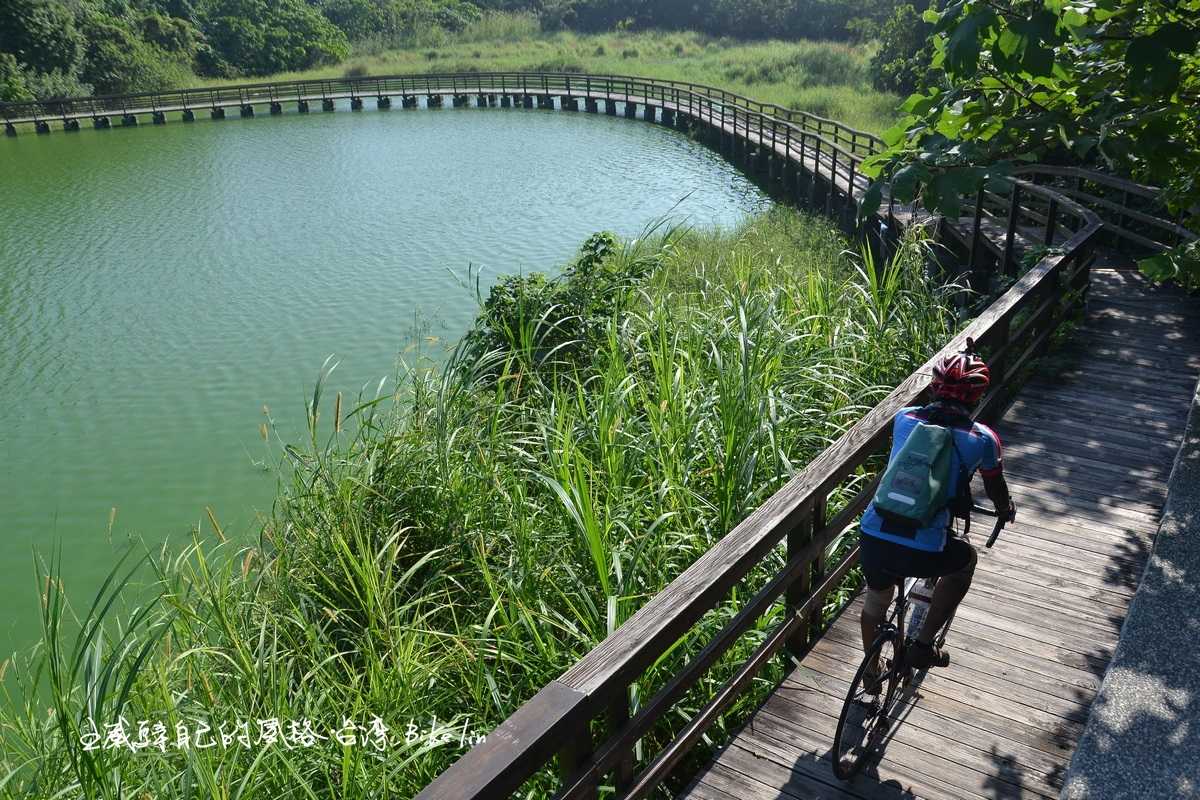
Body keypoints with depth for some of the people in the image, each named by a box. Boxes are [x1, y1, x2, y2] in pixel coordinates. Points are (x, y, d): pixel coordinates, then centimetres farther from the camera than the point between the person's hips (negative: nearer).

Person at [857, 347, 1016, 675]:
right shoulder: (982, 438, 2)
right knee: (966, 559, 32)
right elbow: (995, 488, 22)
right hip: (921, 554, -3)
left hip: (872, 539, 3)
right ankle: (923, 645, 30)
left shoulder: (904, 417, 10)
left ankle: (871, 672, 54)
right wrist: (1007, 510, 46)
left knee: (876, 600, 34)